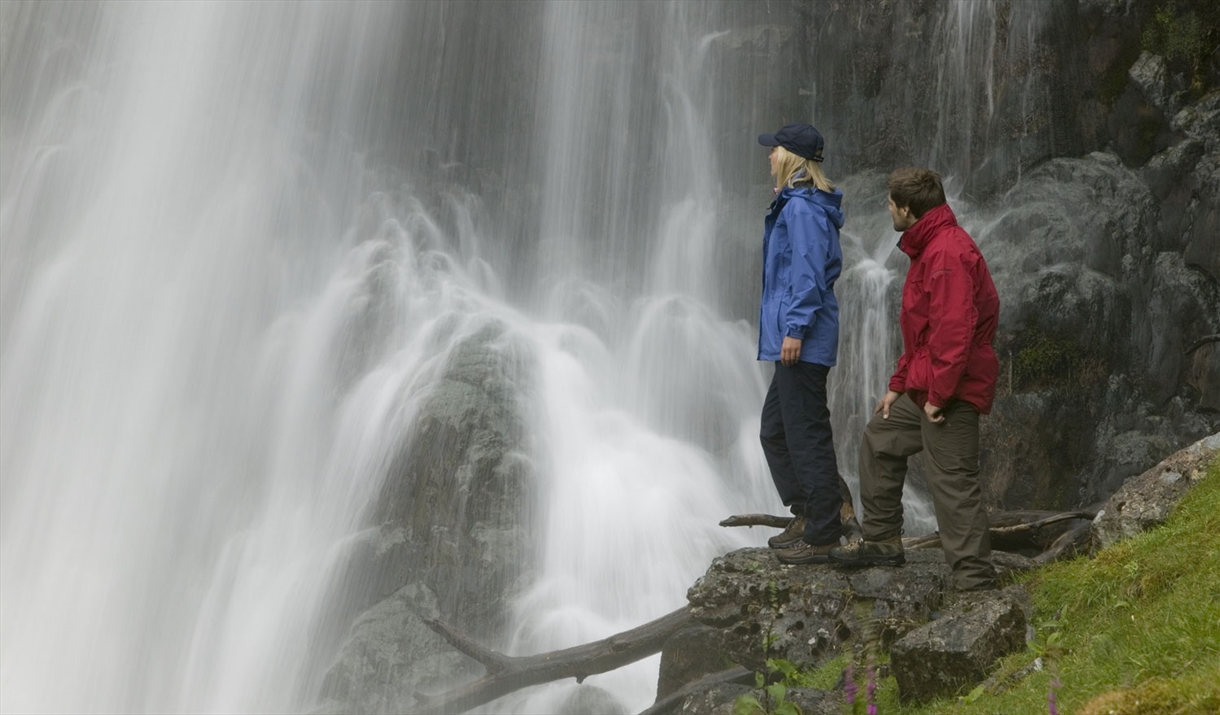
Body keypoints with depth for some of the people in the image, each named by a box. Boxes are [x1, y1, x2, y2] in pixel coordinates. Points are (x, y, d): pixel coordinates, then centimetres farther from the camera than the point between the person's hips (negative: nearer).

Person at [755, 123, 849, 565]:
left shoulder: (803, 208, -13)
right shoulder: (793, 205, 18)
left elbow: (809, 274, -20)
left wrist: (795, 328, -21)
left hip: (802, 343, -11)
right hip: (793, 342, 11)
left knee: (807, 433, -5)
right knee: (775, 429, 17)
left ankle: (822, 536, 2)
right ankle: (808, 515, 25)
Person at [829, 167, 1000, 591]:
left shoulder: (948, 253, -19)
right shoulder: (929, 247, 17)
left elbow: (954, 330, -26)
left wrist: (939, 393, -23)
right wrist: (899, 384, 21)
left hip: (951, 392, -11)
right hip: (923, 387, 11)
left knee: (953, 484, -8)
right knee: (879, 439, 21)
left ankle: (976, 584, -2)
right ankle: (883, 540, 30)